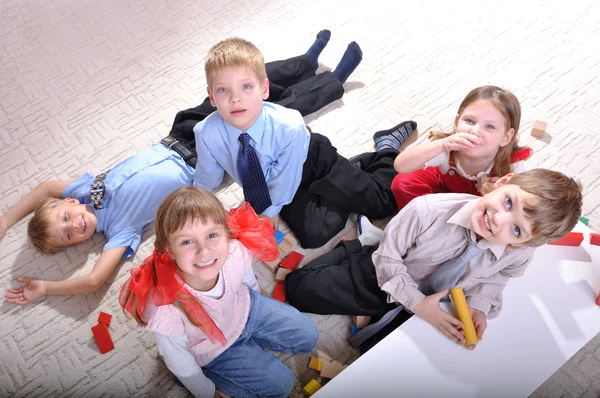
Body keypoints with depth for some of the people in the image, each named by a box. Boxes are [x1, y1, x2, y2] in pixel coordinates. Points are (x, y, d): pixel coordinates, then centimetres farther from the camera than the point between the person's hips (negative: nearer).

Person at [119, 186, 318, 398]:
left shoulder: (236, 253, -34)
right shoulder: (165, 310, -43)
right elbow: (180, 365, -21)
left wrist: (257, 305, 15)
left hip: (244, 308, 4)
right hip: (214, 350, -3)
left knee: (308, 335, 13)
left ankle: (249, 339, 25)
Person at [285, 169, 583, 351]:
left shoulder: (520, 254, -27)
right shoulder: (427, 210, -38)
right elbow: (389, 258, -21)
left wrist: (479, 305, -16)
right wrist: (416, 303, -26)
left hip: (433, 299, 3)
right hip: (385, 278, -2)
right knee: (297, 289, 1)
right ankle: (358, 248, 20)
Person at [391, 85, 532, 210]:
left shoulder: (513, 167, -35)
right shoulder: (446, 149, -36)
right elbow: (400, 166, -43)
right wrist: (442, 145, -56)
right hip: (445, 185, 0)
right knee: (403, 182, -22)